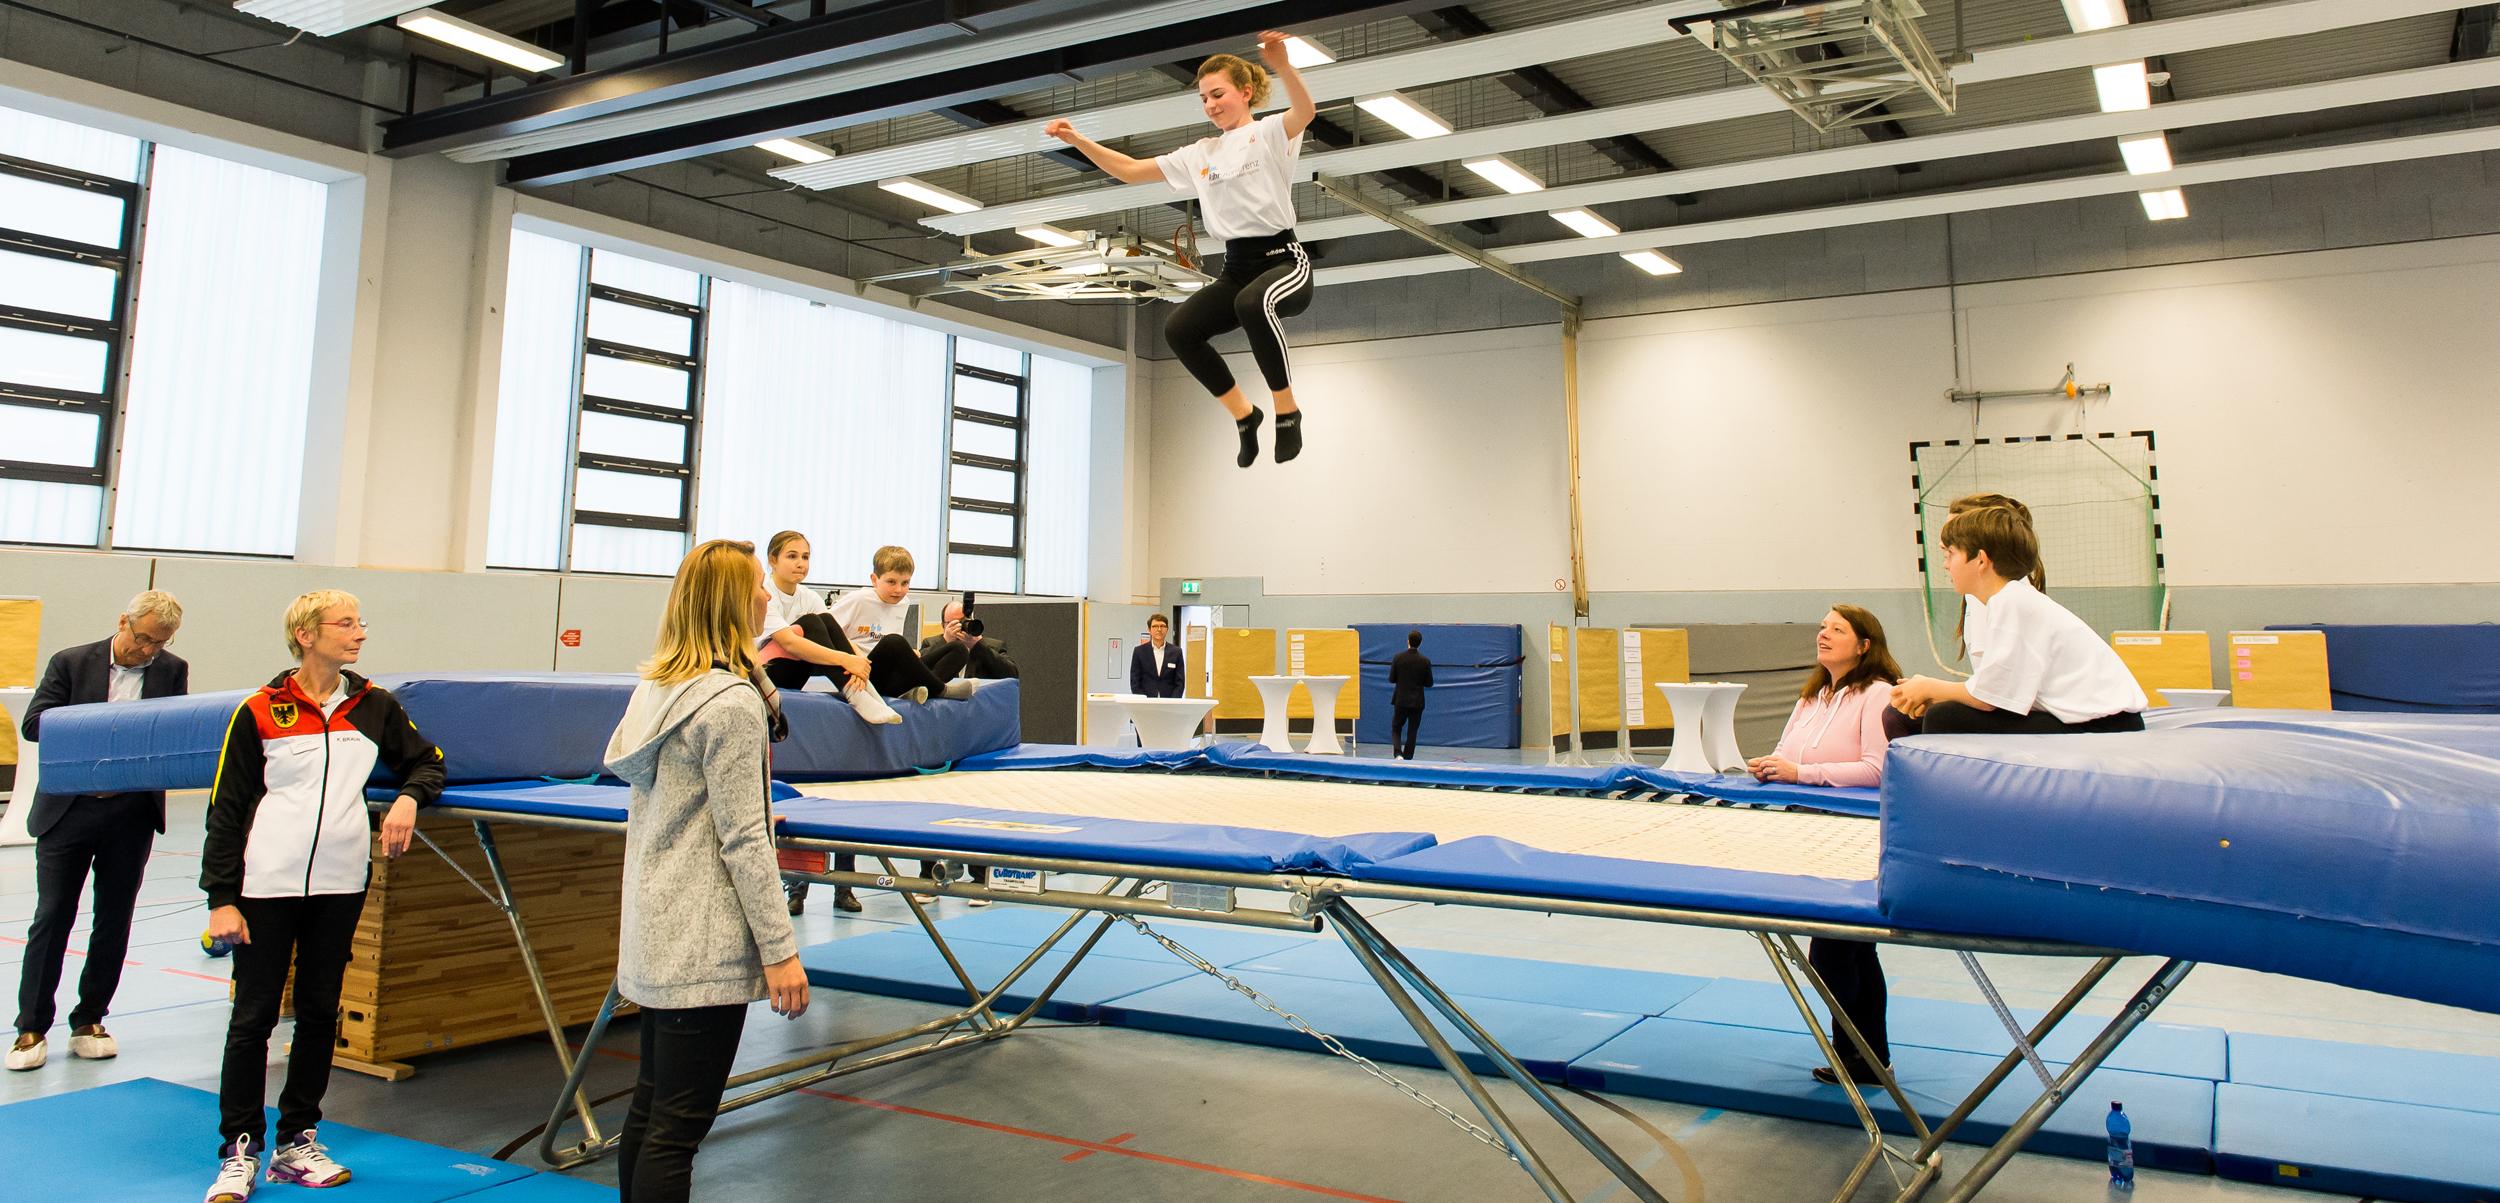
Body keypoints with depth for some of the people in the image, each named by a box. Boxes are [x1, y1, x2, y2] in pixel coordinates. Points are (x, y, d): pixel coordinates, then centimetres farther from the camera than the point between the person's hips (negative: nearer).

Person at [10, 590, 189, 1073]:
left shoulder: (172, 671, 2)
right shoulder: (70, 663, -2)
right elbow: (33, 724, -6)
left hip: (133, 813, 2)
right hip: (69, 811, -1)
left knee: (114, 920, 8)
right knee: (52, 918, 2)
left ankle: (89, 1022, 21)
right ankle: (31, 1029, 12)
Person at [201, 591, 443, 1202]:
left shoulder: (375, 706, 5)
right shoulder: (261, 711, -3)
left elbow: (426, 761, 18)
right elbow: (226, 807, -1)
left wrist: (409, 798, -5)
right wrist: (220, 897, -5)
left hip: (340, 884, 3)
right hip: (267, 883, -3)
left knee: (320, 1013, 11)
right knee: (253, 1016, 3)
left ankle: (296, 1142, 24)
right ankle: (239, 1151, 16)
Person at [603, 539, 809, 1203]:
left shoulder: (659, 687, 9)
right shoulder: (733, 705, -17)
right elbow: (743, 843, -18)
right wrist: (779, 949, -14)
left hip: (655, 934, 9)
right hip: (705, 946, -9)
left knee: (649, 1107, 17)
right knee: (678, 1129, -3)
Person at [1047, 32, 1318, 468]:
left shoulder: (1270, 133, -2)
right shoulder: (1199, 154, 16)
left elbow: (1306, 111, -26)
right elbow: (1131, 170, 16)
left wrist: (1282, 66, -46)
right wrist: (1078, 141, 4)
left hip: (1284, 260, -6)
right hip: (1235, 269, 6)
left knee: (1253, 302, -39)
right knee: (1179, 330, -17)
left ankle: (1287, 412, -21)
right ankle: (1243, 414, 2)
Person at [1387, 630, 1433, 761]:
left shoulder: (1397, 658, -8)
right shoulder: (1425, 661, -8)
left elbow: (1391, 679, -2)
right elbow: (1429, 683, -2)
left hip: (1400, 701, 0)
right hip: (1417, 702, 0)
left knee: (1396, 729, 11)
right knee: (1412, 732, 10)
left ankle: (1398, 754, -12)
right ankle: (1407, 758, 9)